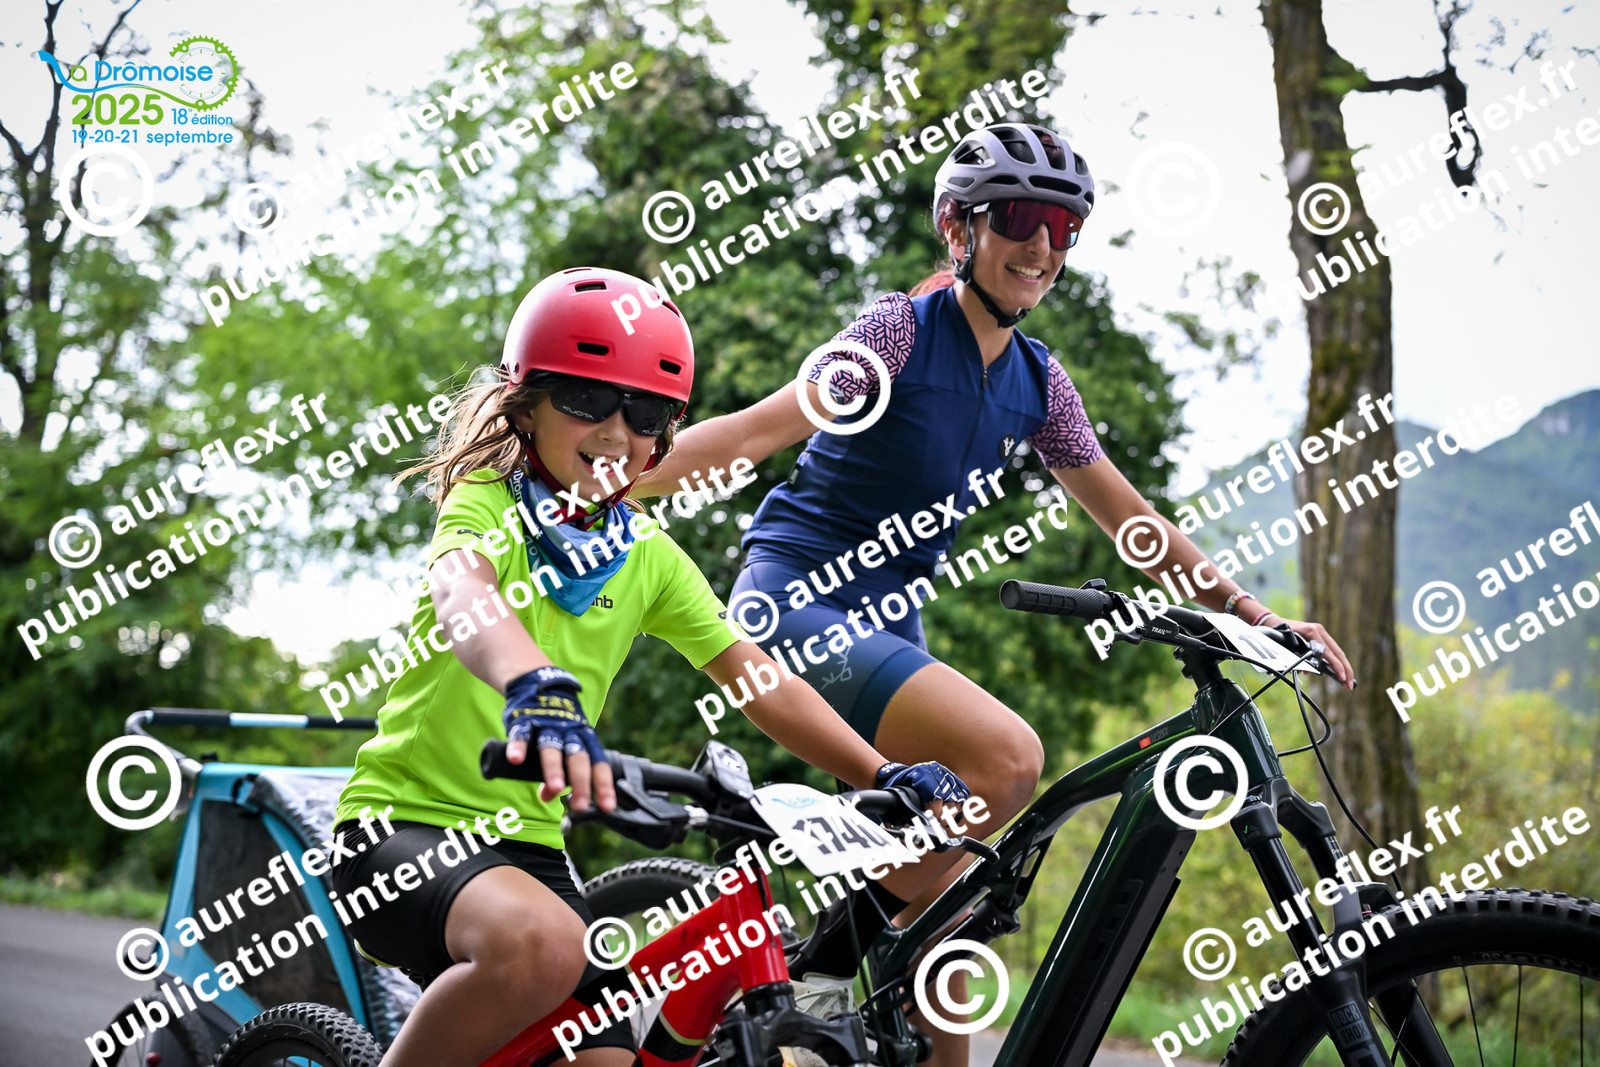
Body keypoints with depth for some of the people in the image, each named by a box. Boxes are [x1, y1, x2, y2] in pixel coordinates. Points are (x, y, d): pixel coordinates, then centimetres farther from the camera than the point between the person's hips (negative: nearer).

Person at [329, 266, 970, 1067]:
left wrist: (884, 775, -16)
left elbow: (760, 681, 0)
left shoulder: (650, 559, 7)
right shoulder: (486, 504, -10)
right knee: (541, 942, -35)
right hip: (405, 820, -6)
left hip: (525, 843, 6)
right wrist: (536, 686, -57)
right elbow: (465, 597, -33)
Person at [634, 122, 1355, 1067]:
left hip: (886, 621, 8)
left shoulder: (1038, 382, 10)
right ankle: (841, 943, -11)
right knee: (1008, 756, -28)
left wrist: (1254, 615, 12)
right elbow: (759, 430, -19)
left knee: (945, 902, 6)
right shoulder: (902, 330, -10)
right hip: (798, 602, -8)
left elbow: (1125, 513, 16)